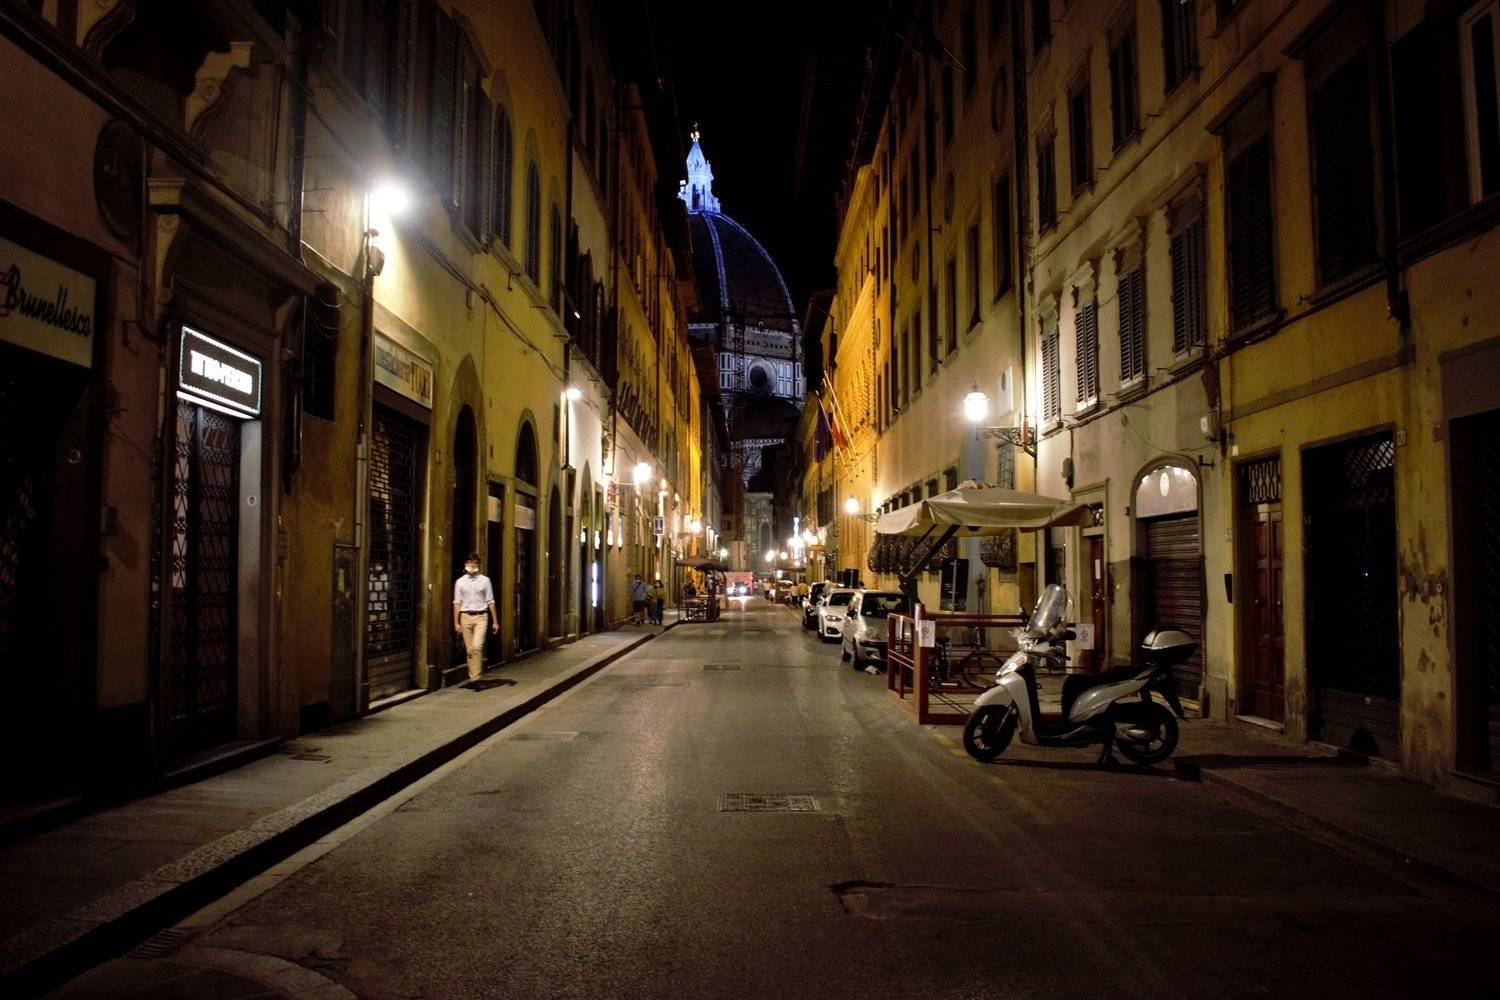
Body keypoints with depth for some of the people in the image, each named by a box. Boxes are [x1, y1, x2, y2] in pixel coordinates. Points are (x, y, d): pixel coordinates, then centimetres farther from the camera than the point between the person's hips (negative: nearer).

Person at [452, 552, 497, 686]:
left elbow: (490, 602, 5)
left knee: (477, 647, -16)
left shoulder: (484, 580, 4)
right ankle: (472, 677, 16)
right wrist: (456, 623, 3)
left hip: (481, 616, -2)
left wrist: (495, 621, 4)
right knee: (469, 649, 7)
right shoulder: (460, 582, 7)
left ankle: (476, 677, -11)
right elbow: (457, 603, 7)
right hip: (465, 616, 2)